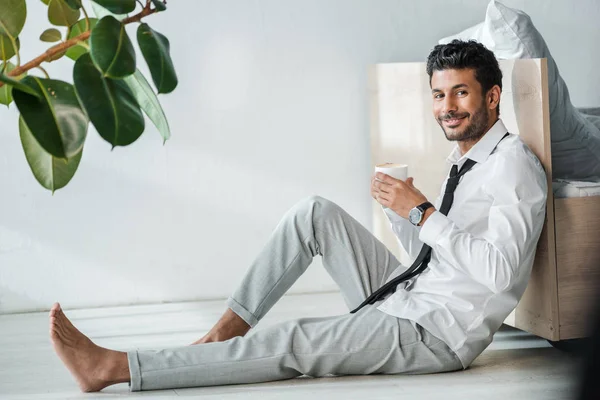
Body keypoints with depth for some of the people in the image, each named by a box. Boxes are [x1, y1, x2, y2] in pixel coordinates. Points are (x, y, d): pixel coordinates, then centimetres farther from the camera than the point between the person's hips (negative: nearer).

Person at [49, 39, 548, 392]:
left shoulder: (513, 163, -13)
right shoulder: (465, 160, 16)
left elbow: (501, 270, -26)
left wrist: (422, 212, -24)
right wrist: (398, 207, 0)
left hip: (438, 334, -9)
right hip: (407, 299, 9)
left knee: (294, 343, -18)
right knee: (316, 212, -3)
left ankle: (114, 367, -16)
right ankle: (229, 331, -4)